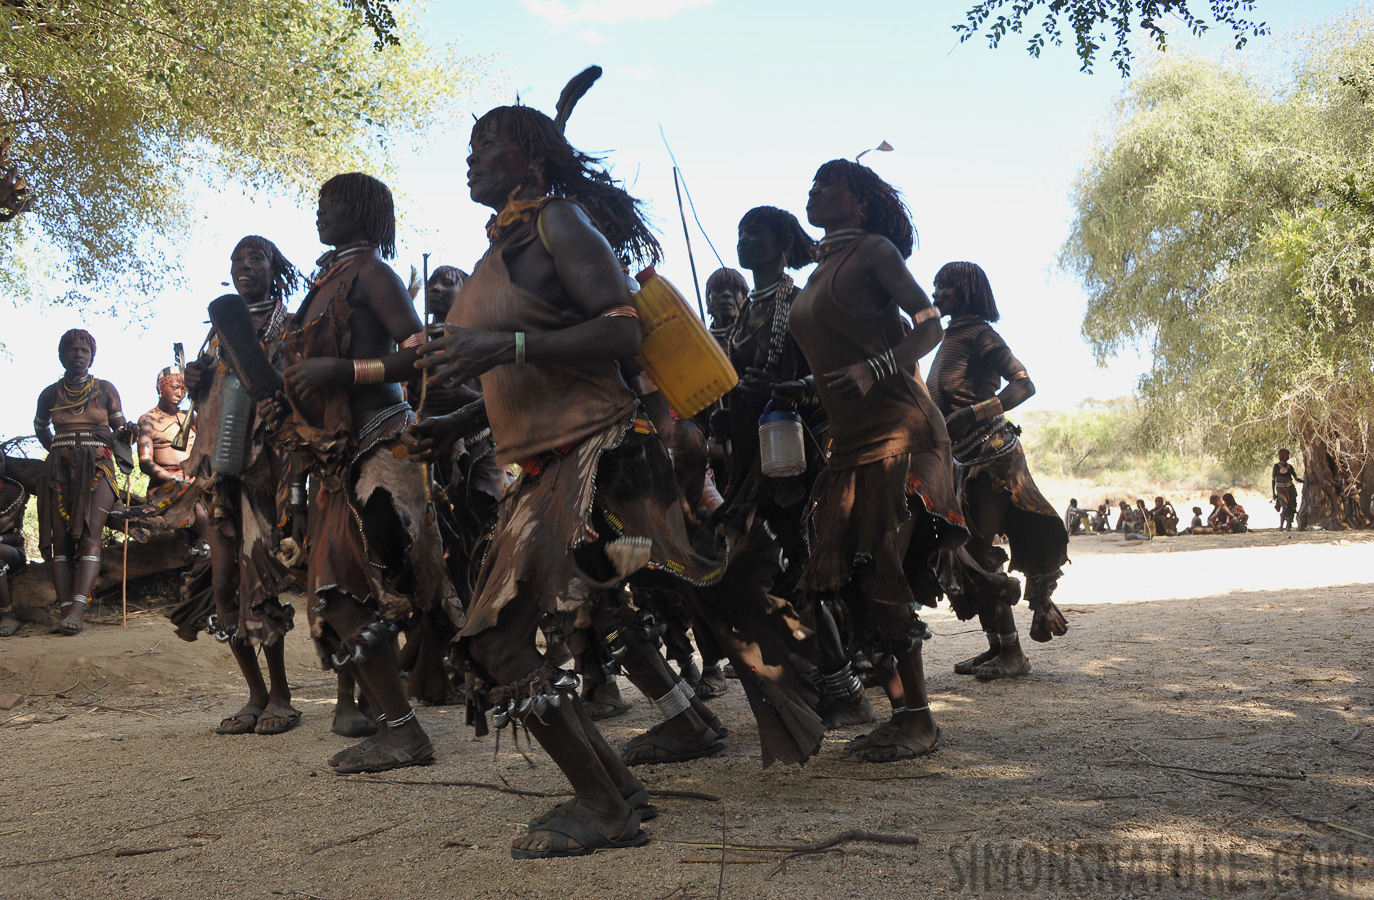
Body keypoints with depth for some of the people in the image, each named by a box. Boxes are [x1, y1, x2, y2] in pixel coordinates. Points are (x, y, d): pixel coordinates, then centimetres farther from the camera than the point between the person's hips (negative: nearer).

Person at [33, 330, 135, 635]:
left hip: (97, 468, -2)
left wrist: (126, 433, -10)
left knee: (90, 537, -18)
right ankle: (65, 612, -13)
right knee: (60, 539, -8)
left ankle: (77, 611, -29)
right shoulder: (50, 393, 14)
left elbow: (119, 429, 11)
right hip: (60, 470, 2)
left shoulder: (105, 389, 10)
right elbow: (40, 428, 32)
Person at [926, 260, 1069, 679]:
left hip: (992, 455, -9)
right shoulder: (949, 338, 14)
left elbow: (1024, 384, -19)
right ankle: (996, 646, 16)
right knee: (971, 554, 9)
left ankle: (1013, 654, -3)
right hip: (965, 460, 9)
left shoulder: (978, 334, -10)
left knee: (979, 553, -9)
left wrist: (972, 414, -27)